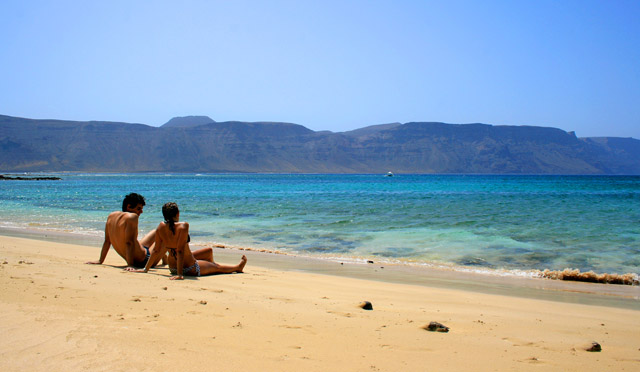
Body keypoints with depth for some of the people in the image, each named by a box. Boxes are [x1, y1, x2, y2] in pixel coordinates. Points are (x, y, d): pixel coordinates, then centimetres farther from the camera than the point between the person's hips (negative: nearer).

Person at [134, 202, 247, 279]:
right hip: (190, 268, -7)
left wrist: (145, 269, 6)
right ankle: (238, 267, 51)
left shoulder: (161, 227, -8)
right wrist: (180, 274, -31)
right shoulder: (183, 226, -26)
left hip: (172, 268, 7)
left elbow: (156, 250, -4)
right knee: (217, 267, 24)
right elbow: (180, 251, -30)